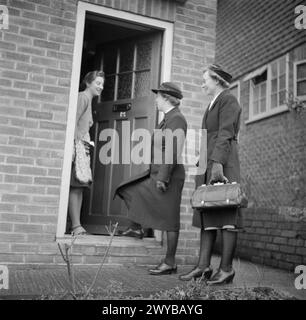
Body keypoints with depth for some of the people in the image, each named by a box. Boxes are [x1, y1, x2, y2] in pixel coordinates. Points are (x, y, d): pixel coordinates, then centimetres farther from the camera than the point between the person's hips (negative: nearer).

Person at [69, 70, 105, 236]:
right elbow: (73, 121, -16)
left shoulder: (89, 99, 25)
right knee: (75, 186, -11)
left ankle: (76, 225, 9)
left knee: (78, 187, 6)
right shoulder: (83, 97, -4)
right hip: (78, 146, -10)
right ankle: (76, 226, -10)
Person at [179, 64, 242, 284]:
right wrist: (205, 167, 18)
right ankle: (203, 266, 3)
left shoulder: (228, 100, 1)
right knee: (207, 215, 3)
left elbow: (225, 134, -12)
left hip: (222, 163, -9)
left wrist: (218, 163, -22)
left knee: (226, 214, -8)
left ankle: (226, 268, -5)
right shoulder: (213, 105, 28)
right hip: (207, 163, 9)